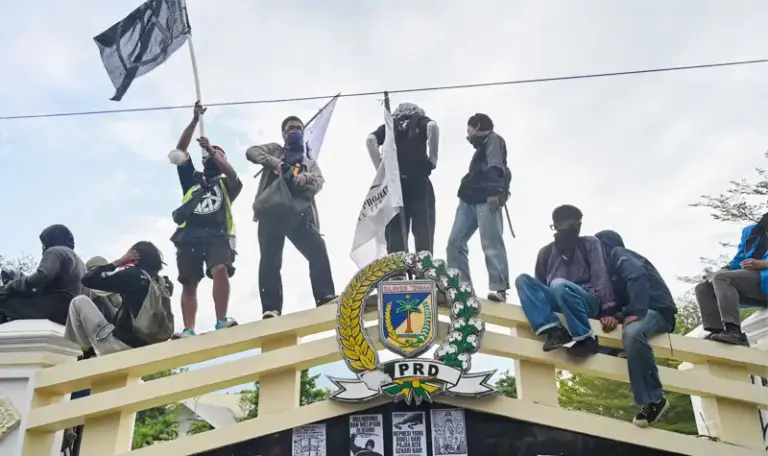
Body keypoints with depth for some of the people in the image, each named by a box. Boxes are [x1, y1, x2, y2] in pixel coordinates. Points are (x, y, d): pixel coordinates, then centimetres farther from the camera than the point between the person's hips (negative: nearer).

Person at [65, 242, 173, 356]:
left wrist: (117, 262, 3)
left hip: (121, 346, -7)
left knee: (79, 302, 7)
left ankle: (82, 352, 12)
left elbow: (88, 279, -6)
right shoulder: (164, 284, 5)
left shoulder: (133, 275, -11)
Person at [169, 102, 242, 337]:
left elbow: (232, 174, -2)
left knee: (220, 270, -26)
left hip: (218, 235, -2)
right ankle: (188, 330, -7)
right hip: (190, 235, 2)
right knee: (189, 284, -4)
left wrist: (213, 150, -9)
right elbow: (180, 150, 17)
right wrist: (195, 121, 10)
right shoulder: (192, 179, 27)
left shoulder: (226, 184, 23)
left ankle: (222, 321, -29)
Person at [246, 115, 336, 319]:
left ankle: (326, 298, -14)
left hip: (298, 214, 2)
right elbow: (252, 152, 4)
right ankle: (271, 309, -11)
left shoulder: (309, 162, 28)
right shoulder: (275, 150, 23)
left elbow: (319, 182, 8)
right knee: (270, 260, -9)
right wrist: (277, 164, -11)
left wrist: (303, 179, -16)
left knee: (318, 251, -16)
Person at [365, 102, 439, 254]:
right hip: (419, 183, -2)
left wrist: (380, 168, 1)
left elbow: (370, 139, 1)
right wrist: (433, 158, -4)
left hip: (394, 184, 2)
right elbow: (433, 126, -10)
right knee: (423, 235, -3)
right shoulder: (421, 122, 14)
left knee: (395, 238, 1)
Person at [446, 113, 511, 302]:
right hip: (469, 199, 10)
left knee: (491, 244, -13)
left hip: (486, 200, -9)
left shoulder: (493, 139, 3)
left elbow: (495, 168, -13)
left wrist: (494, 192, -25)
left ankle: (500, 288, -13)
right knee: (455, 242, 4)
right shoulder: (482, 145, 30)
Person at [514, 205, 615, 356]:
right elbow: (540, 283, 13)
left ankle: (586, 338, -24)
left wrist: (608, 310, -15)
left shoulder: (590, 244, 3)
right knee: (522, 280, -18)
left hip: (588, 301, -4)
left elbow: (601, 277, -5)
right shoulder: (546, 252, 11)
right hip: (556, 300, 4)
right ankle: (553, 330, -32)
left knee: (559, 284, -36)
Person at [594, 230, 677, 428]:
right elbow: (615, 299, 10)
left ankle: (654, 400, -30)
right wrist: (613, 316, -14)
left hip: (656, 310, -10)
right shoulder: (611, 267, 24)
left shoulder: (618, 254, -1)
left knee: (632, 332, -39)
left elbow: (637, 277, -21)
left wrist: (636, 313, -31)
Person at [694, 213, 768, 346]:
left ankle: (734, 331, -43)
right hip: (748, 279, 7)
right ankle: (718, 331, -26)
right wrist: (726, 269, 0)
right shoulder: (750, 230, 27)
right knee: (703, 288, -5)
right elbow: (739, 259, 21)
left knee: (721, 278, -29)